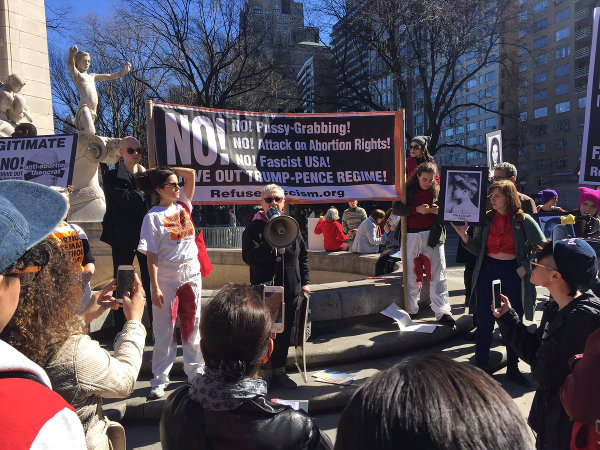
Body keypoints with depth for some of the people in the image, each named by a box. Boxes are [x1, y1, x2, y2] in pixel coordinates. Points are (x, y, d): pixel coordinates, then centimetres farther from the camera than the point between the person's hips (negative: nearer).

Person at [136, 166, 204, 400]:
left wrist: (166, 170, 3)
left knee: (192, 324, 13)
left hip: (191, 273, 5)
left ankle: (195, 371, 27)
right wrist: (155, 288, -16)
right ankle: (159, 380, 17)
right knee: (164, 328, 5)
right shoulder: (153, 216, -9)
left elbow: (191, 174, 5)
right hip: (167, 277, -5)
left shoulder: (182, 204, 7)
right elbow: (151, 256, -12)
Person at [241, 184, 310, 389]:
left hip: (290, 290, 4)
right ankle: (263, 373, 20)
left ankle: (278, 370, 28)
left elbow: (303, 255, 15)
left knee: (284, 332, 13)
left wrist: (304, 281, 9)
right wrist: (270, 242, -26)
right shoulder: (253, 228, -4)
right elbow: (250, 258, -15)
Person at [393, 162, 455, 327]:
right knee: (412, 275, 8)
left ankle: (442, 312, 1)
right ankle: (411, 309, 20)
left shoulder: (437, 191, 8)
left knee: (438, 275, -4)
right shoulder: (408, 190, 7)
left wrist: (439, 211, -9)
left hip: (432, 236, 0)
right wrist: (417, 210, -15)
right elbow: (395, 209, -3)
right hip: (411, 237, 0)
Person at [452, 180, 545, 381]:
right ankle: (481, 367, 17)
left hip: (513, 273, -1)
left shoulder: (523, 220, -3)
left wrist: (524, 269, -7)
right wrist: (463, 234, -12)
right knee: (484, 323, 5)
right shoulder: (486, 219, 4)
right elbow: (477, 249, 3)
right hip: (487, 270, 1)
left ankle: (512, 368, 26)